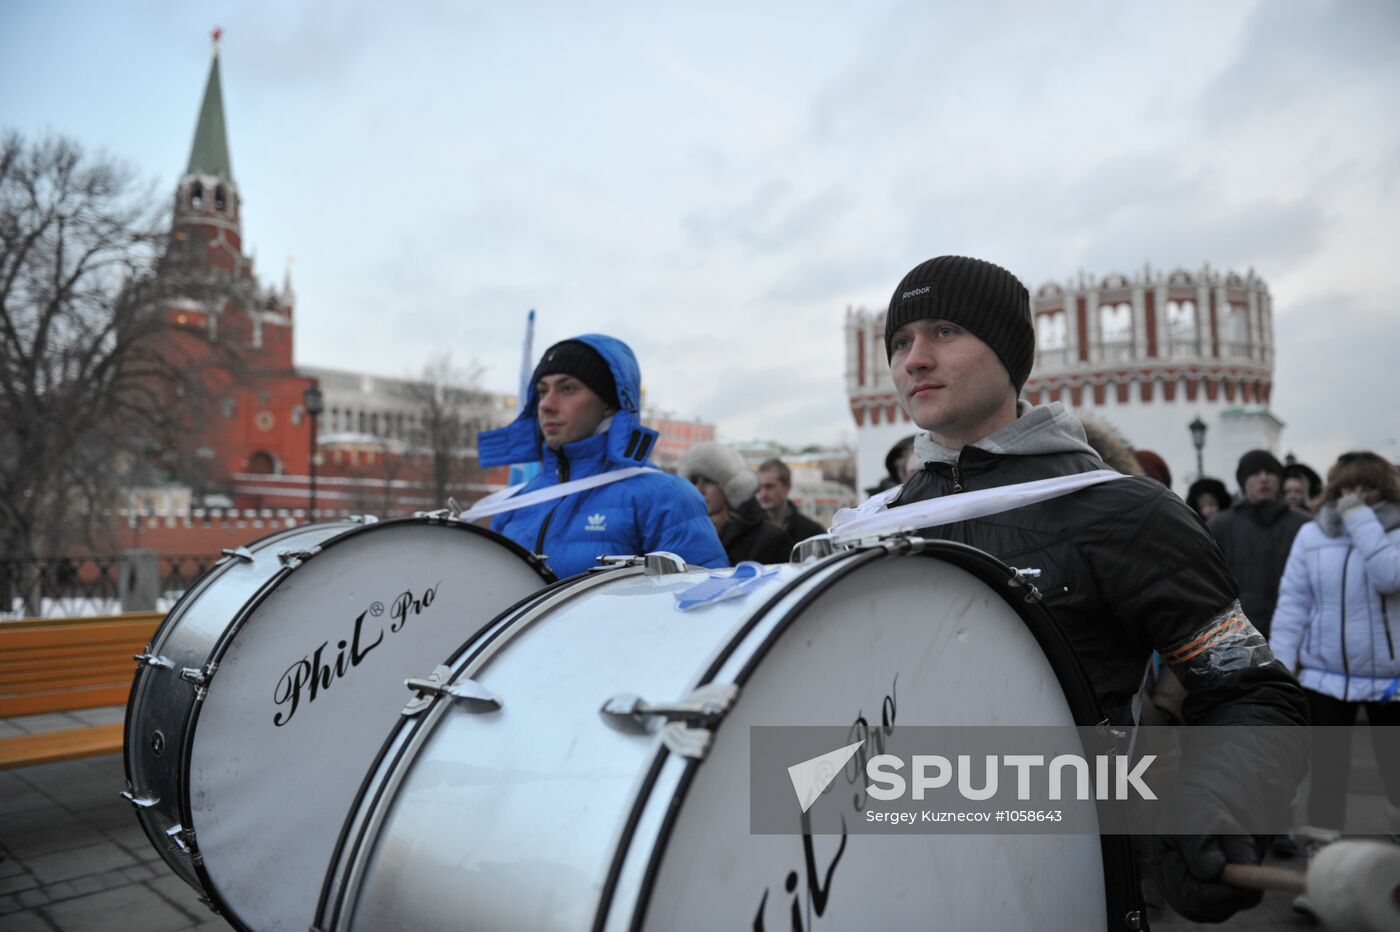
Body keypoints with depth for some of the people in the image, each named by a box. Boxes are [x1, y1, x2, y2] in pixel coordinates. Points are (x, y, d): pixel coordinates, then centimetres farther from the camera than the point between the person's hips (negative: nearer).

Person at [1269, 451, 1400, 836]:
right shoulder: (1311, 534, 0)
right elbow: (1292, 603, -1)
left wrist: (1362, 521, -18)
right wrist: (1280, 665, -7)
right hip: (1325, 675, 1)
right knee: (1326, 771, 7)